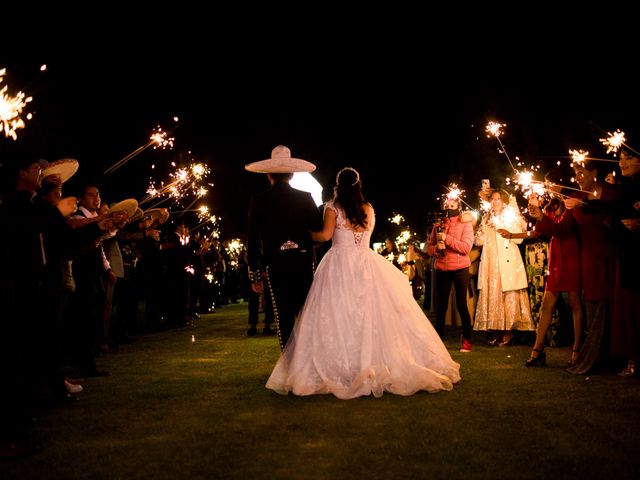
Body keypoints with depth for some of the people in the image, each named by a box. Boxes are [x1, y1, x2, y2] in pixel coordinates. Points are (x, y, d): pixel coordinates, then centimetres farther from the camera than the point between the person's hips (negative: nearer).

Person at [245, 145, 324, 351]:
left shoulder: (259, 201, 0)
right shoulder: (305, 198, 0)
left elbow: (252, 240, 0)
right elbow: (319, 228, -1)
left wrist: (255, 274, 5)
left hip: (275, 265, -1)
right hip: (303, 262, 1)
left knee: (284, 318, 4)